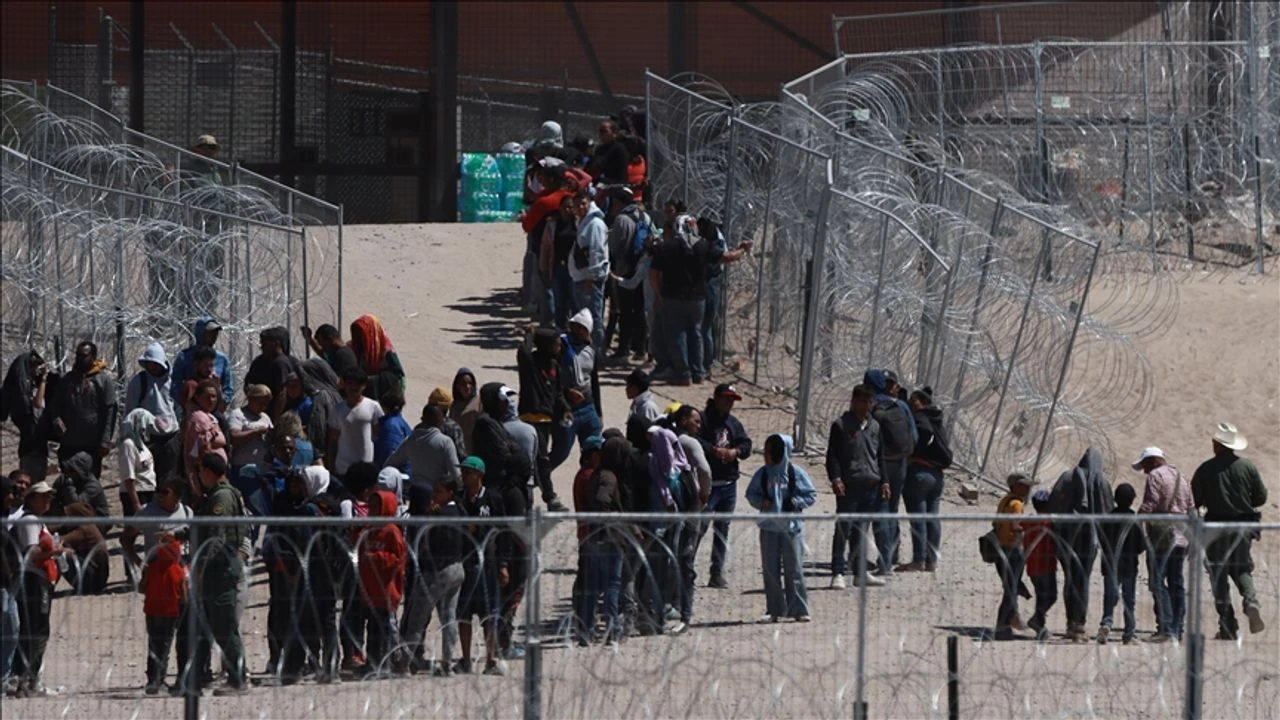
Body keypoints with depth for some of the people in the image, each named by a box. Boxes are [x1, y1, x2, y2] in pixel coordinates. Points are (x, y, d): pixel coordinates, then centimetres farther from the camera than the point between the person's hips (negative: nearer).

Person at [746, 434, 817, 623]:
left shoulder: (796, 473, -4)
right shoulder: (763, 474, 4)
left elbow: (811, 494, 1)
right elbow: (751, 493, 12)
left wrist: (794, 503, -13)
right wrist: (761, 502, -8)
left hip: (791, 527, -3)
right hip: (769, 528, 3)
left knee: (794, 569, -1)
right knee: (770, 570, 4)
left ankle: (799, 609, 4)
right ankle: (774, 609, 11)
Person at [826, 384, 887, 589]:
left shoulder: (875, 427, 16)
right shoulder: (841, 426, 0)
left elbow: (880, 456, 22)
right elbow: (832, 455, -3)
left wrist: (884, 481, 16)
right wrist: (835, 478, -15)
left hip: (870, 485, 5)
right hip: (848, 485, -5)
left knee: (861, 530, 9)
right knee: (843, 529, -5)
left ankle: (861, 572, 12)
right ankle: (838, 573, -5)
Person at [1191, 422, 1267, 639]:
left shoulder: (1206, 469, -7)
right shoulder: (1248, 467, -1)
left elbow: (1194, 500, -5)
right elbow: (1261, 497, 4)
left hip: (1216, 527, -2)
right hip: (1243, 527, 2)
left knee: (1219, 575, 4)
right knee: (1242, 569, 16)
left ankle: (1228, 627, -1)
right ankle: (1251, 600, -15)